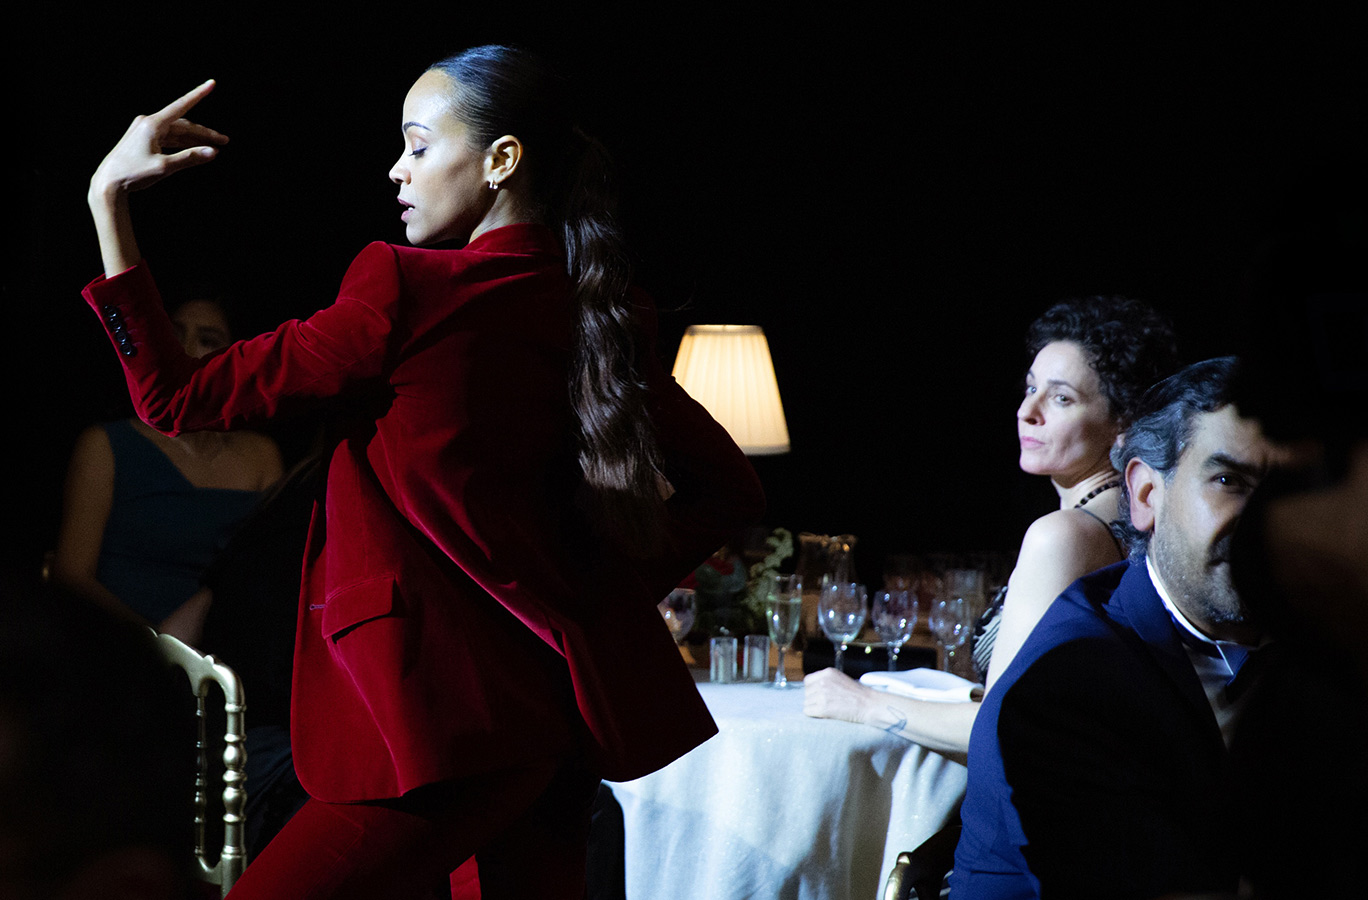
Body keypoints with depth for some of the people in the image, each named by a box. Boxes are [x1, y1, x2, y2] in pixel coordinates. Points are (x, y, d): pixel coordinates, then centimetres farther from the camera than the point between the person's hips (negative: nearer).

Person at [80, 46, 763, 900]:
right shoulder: (598, 316, 8)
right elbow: (730, 488, 15)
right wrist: (604, 597, 12)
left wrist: (108, 200, -3)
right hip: (565, 711, 8)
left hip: (450, 718, -8)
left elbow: (176, 399, -8)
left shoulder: (409, 293, -13)